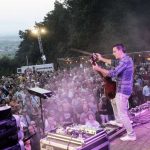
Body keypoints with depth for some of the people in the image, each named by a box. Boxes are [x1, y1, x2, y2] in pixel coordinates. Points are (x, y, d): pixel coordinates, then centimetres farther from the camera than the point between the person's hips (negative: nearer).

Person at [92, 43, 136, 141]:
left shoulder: (124, 61, -22)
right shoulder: (125, 59, 12)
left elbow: (113, 73, -27)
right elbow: (114, 62, 26)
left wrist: (98, 69, -17)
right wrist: (101, 59, 24)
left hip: (123, 90, -11)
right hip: (124, 89, 11)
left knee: (122, 113, -5)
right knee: (114, 101, 33)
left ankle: (131, 135, 3)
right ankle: (119, 121, 46)